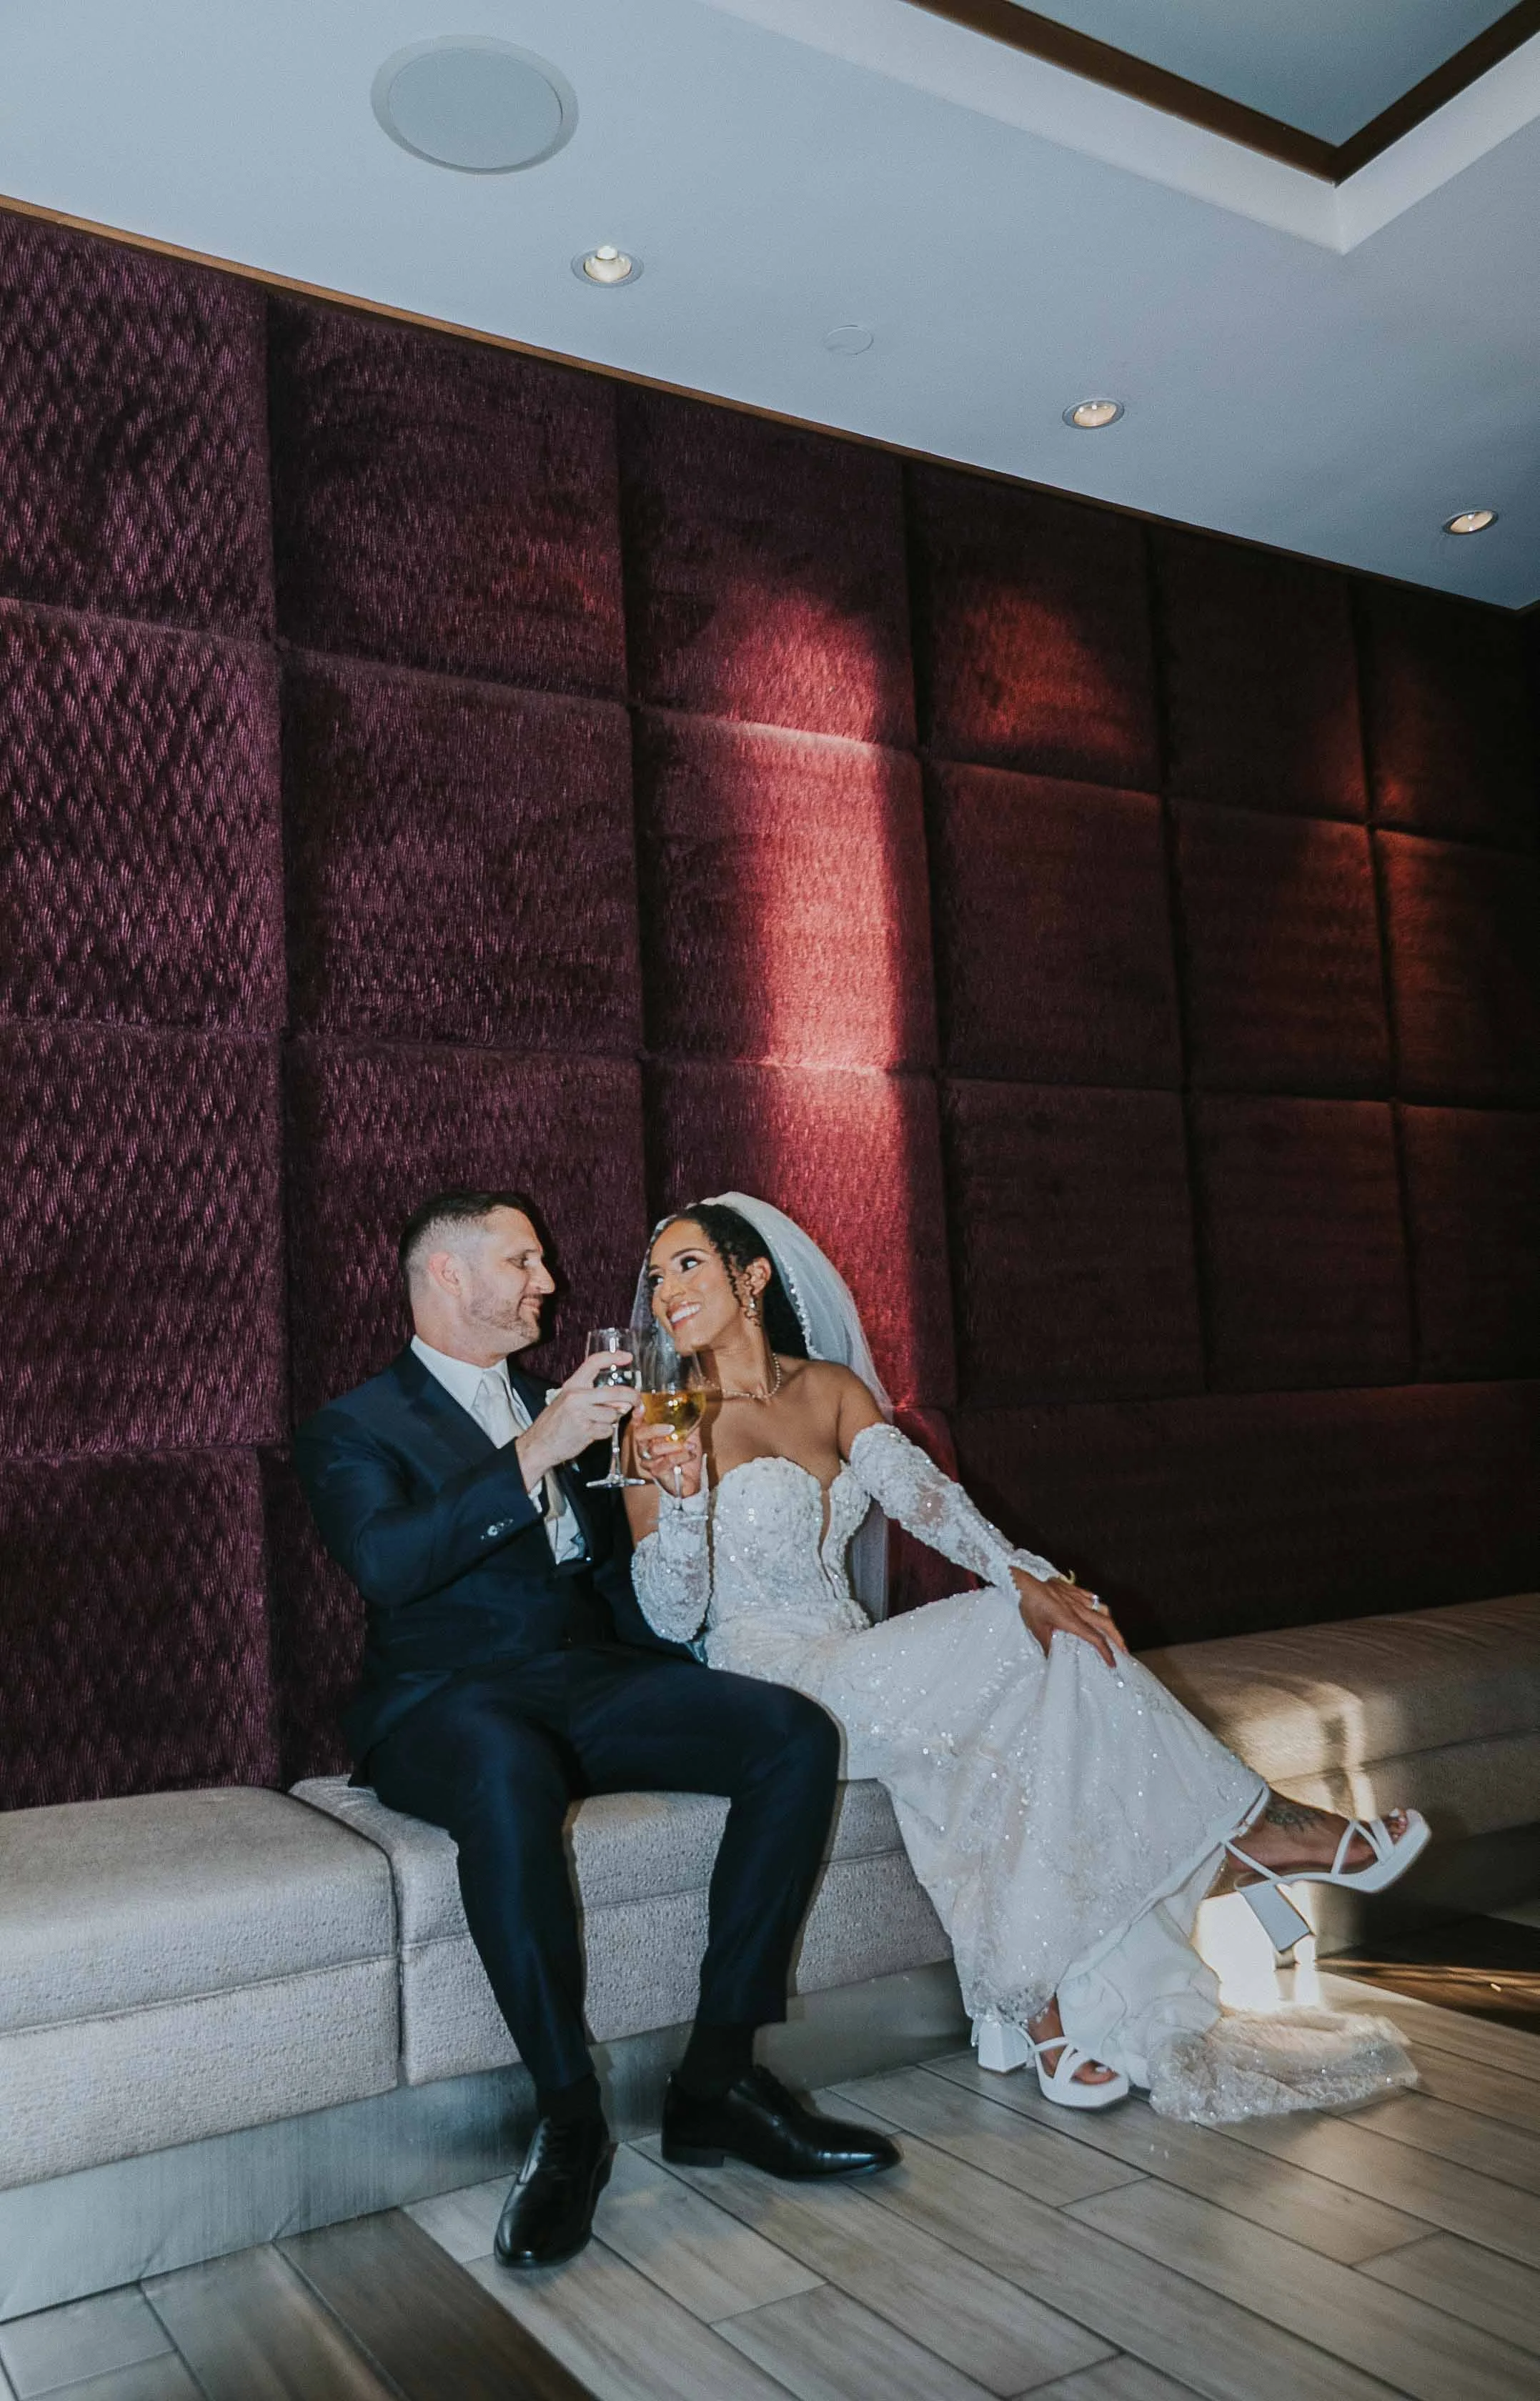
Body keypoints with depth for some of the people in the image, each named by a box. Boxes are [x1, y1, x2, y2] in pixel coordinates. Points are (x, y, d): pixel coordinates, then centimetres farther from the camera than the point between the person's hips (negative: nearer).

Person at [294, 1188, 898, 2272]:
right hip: (451, 1702, -5)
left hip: (592, 1683, 6)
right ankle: (569, 2118, -24)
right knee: (508, 1770, -41)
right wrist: (535, 1453, -25)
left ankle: (719, 2077, -14)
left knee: (796, 1731, -19)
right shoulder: (355, 1429, 3)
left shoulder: (557, 1406, 22)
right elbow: (385, 1563, -18)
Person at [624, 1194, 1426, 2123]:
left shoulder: (830, 1386, 11)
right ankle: (1249, 1828, -10)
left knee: (1058, 1642, -19)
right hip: (767, 1689, -5)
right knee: (1010, 1641, -22)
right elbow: (673, 1619, -11)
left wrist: (1021, 1573, -23)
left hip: (854, 1662, 5)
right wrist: (681, 1497, -30)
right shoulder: (666, 1428, -3)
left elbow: (914, 1486, -6)